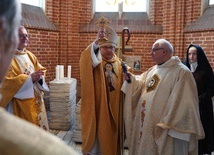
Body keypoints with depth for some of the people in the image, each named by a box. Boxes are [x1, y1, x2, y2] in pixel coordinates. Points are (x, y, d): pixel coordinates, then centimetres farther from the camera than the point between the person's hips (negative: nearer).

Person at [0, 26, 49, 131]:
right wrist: (30, 78, -25)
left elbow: (41, 70, 14)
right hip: (19, 104, -7)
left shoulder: (30, 55, 13)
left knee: (38, 124, 14)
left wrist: (39, 76, -10)